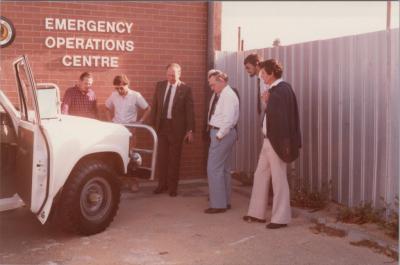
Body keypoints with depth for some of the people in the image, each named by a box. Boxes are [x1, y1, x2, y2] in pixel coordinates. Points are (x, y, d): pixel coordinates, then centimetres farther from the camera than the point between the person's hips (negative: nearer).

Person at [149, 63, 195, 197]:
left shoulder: (185, 89, -6)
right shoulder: (160, 85, 5)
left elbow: (190, 111, -6)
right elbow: (154, 105, 10)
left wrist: (190, 130, -9)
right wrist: (152, 123, 5)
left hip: (176, 127, -3)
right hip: (161, 125, 3)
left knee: (174, 158, 7)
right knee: (161, 157, 7)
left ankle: (173, 186, 18)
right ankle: (162, 184, 20)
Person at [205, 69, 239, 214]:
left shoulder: (228, 96, -17)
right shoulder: (218, 94, 12)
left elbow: (228, 120, -24)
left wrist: (219, 135, -18)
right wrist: (217, 134, 6)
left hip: (223, 134, -10)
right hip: (218, 133, 10)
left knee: (214, 169, -7)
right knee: (224, 168, 16)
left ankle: (218, 204, 0)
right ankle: (225, 201, 26)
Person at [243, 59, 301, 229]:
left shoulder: (282, 90, -17)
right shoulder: (275, 89, 11)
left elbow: (282, 117, -21)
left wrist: (282, 143, -21)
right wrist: (267, 103, 4)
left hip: (277, 141, -10)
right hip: (269, 140, 10)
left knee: (278, 179, 0)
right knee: (260, 175, 15)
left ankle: (281, 218, 11)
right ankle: (257, 213, 26)